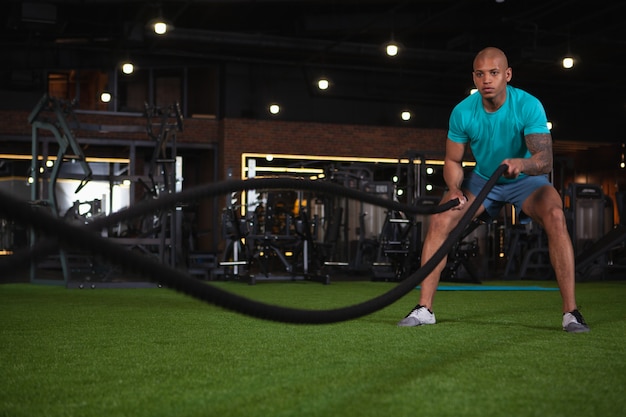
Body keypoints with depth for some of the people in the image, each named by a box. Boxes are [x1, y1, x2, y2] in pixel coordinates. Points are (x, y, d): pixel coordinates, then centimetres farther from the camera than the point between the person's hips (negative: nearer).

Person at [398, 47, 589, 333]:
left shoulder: (529, 106, -24)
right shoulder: (463, 112, -15)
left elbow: (545, 159, -33)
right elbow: (453, 161, -5)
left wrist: (522, 163, -55)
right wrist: (454, 188, -26)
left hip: (526, 180, -3)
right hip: (483, 179, 3)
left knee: (555, 215, -32)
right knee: (439, 220, -19)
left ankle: (571, 312, -27)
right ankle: (424, 309, -11)